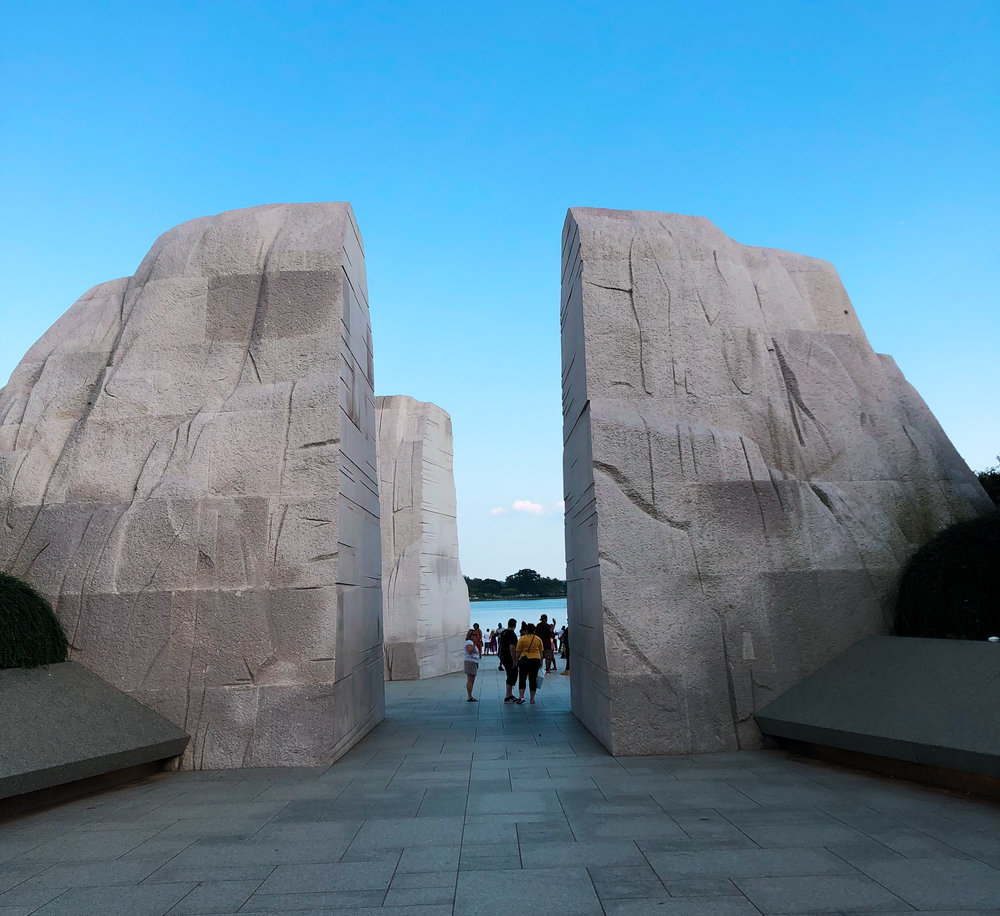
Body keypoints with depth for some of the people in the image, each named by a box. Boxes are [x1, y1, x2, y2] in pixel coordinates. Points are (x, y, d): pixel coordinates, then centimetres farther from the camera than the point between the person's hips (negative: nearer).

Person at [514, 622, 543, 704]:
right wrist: (541, 662, 17)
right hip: (535, 660, 2)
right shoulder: (538, 639, 6)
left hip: (524, 660, -2)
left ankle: (521, 697, -7)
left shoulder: (522, 639, -3)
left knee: (522, 679, 4)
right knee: (533, 679, 8)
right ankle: (532, 698, 9)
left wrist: (516, 660, 5)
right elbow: (541, 652, 10)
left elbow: (518, 652, -3)